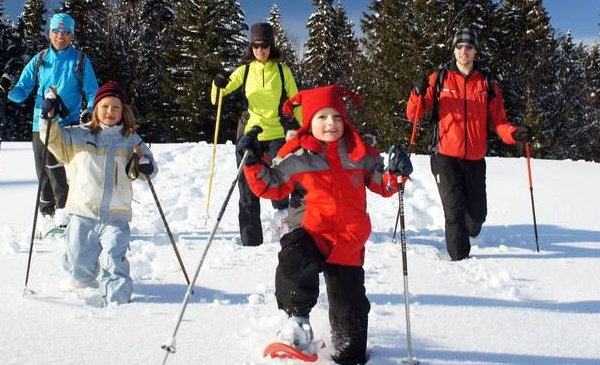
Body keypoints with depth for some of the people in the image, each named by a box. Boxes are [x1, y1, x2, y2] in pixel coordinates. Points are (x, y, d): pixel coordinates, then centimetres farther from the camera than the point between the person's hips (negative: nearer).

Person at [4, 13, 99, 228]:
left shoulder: (80, 61, 4)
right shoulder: (39, 61, 11)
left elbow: (93, 93, 5)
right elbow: (21, 92, 9)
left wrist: (89, 112, -15)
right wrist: (8, 89, -13)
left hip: (68, 123, -4)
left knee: (53, 160, -24)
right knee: (43, 174, 7)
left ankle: (63, 208, -11)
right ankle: (47, 215, 21)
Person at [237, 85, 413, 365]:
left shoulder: (360, 153, 5)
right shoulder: (298, 157, -1)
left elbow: (382, 186, 13)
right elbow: (271, 187, 7)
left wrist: (395, 173, -7)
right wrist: (254, 163, -7)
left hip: (349, 239, 2)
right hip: (314, 230, -1)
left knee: (349, 305, 6)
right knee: (293, 260, -34)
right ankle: (298, 320, -10)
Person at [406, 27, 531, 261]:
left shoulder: (487, 84, 9)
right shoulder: (439, 80, 3)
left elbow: (498, 121, 8)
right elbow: (413, 115, 1)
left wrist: (514, 134, -12)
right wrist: (418, 94, -19)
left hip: (475, 159, 3)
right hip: (446, 156, -2)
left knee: (477, 213, 6)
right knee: (455, 210, -12)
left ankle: (463, 237, 38)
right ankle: (459, 257, 2)